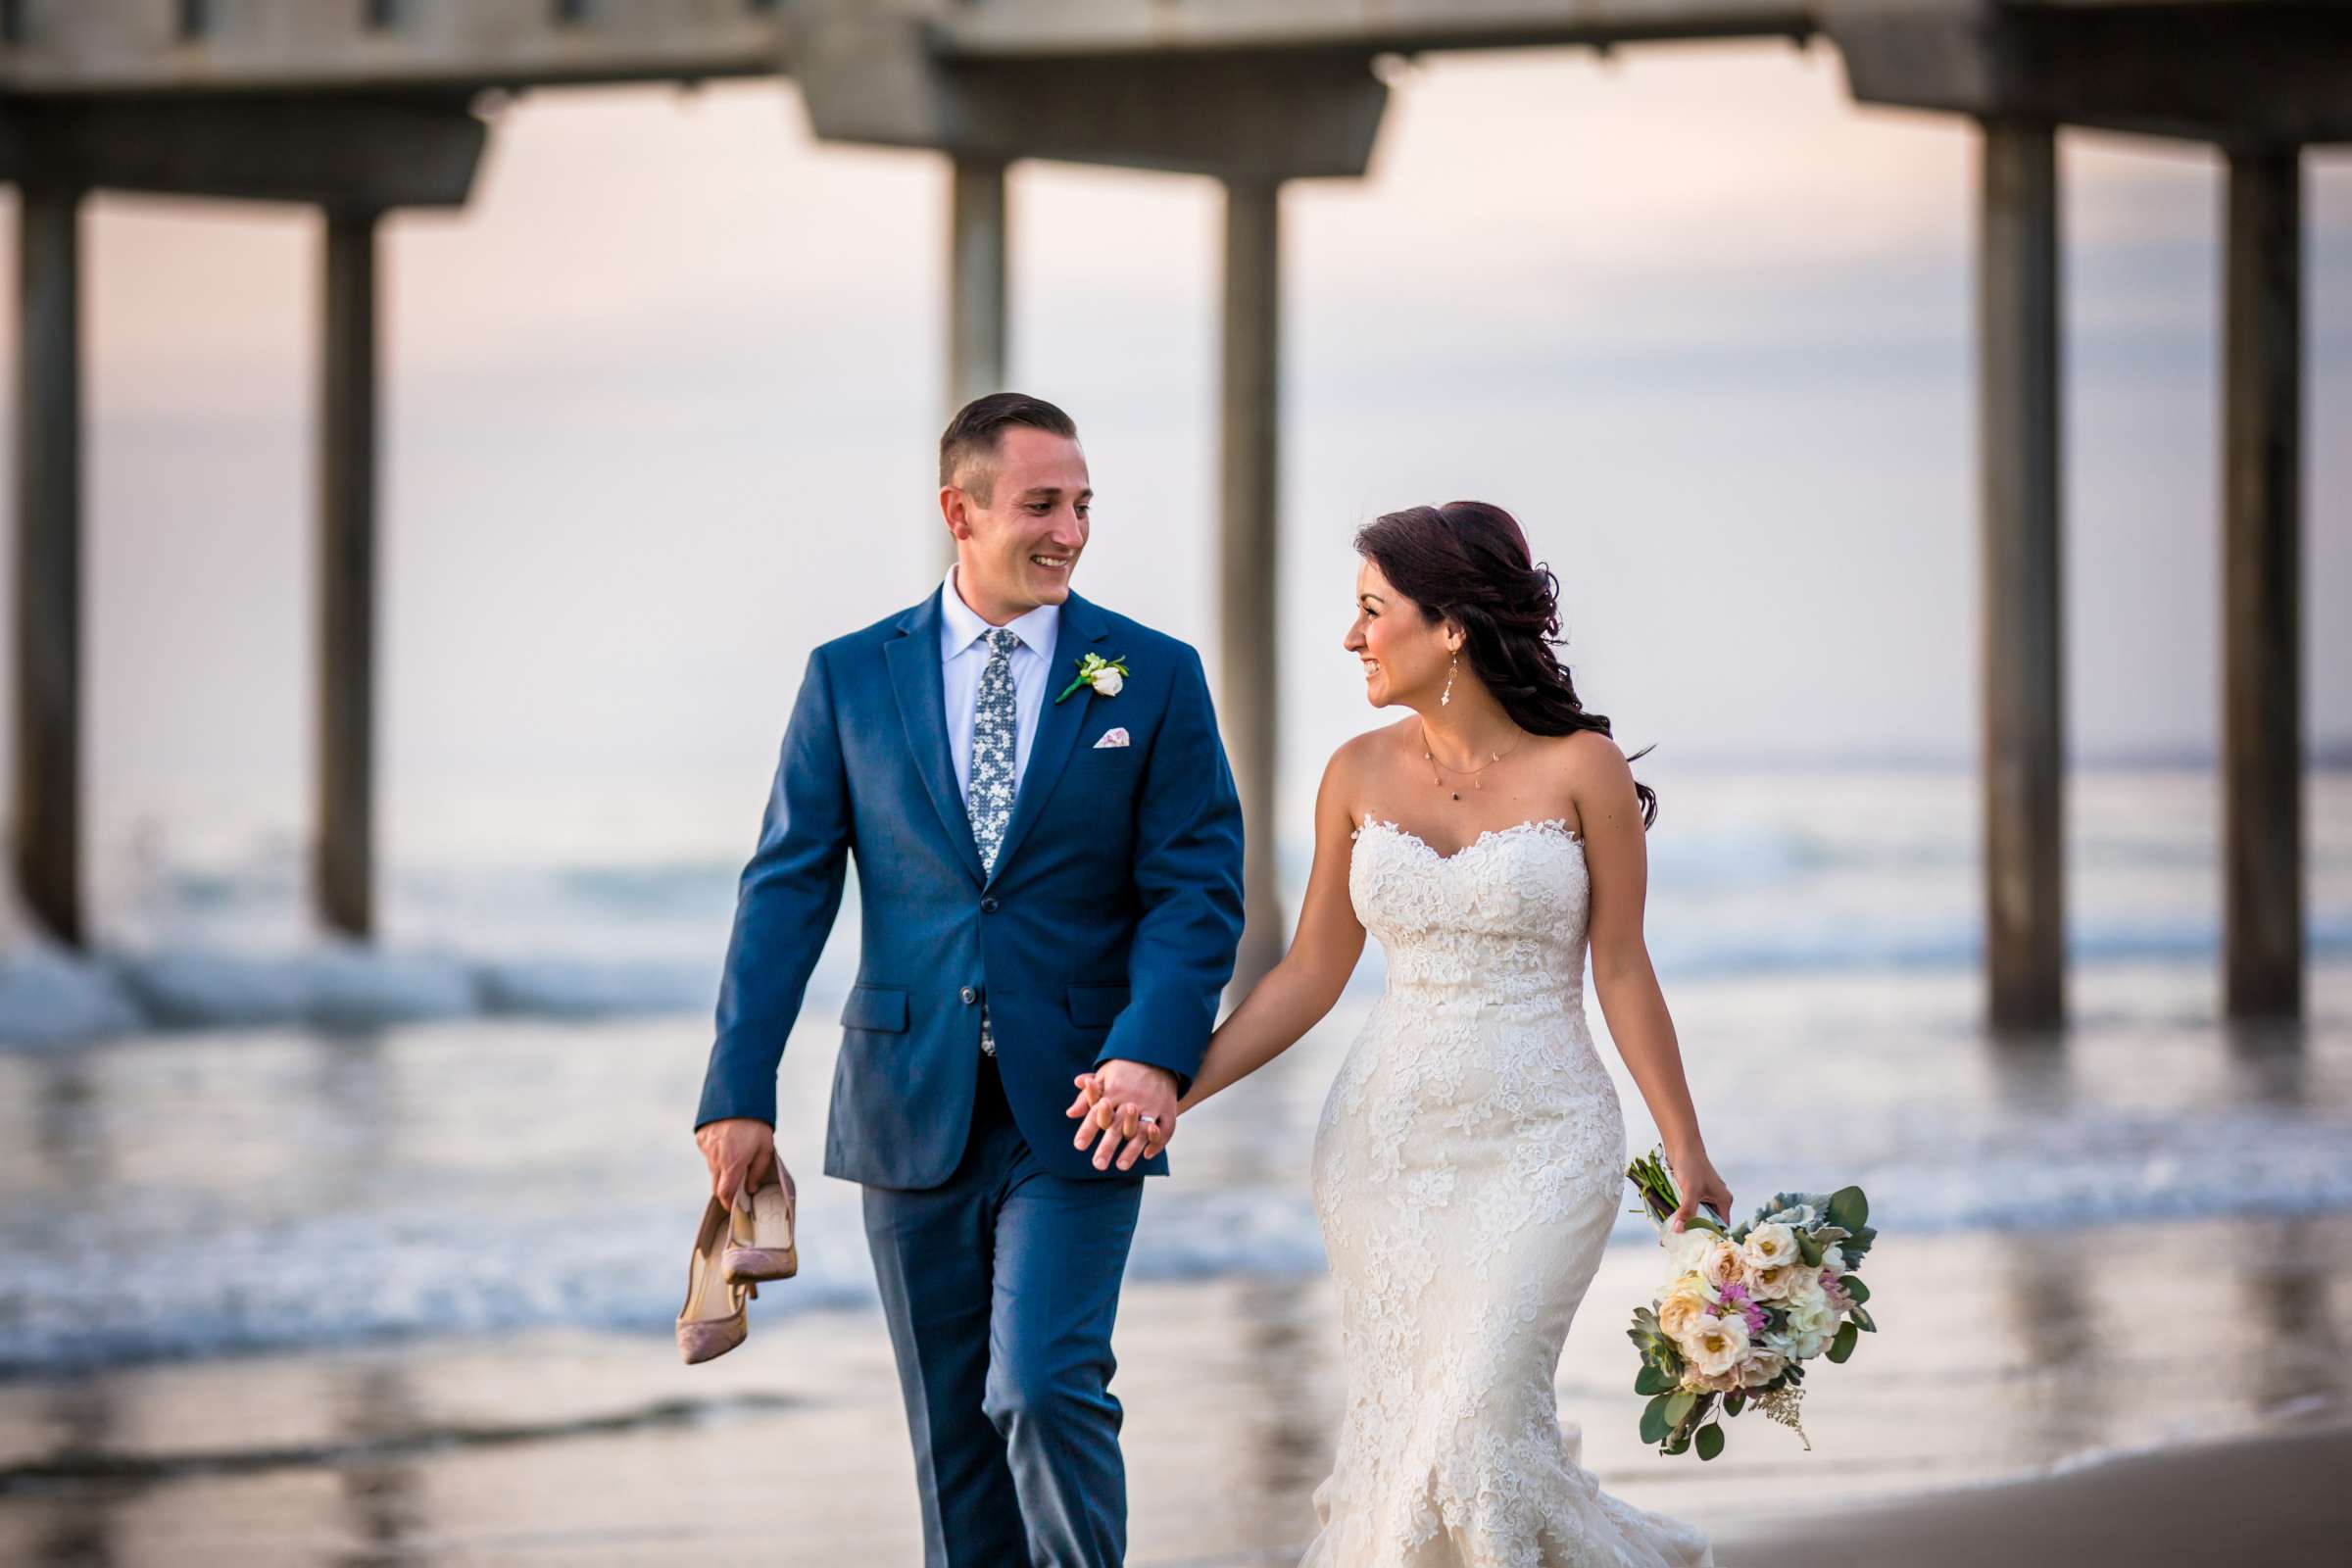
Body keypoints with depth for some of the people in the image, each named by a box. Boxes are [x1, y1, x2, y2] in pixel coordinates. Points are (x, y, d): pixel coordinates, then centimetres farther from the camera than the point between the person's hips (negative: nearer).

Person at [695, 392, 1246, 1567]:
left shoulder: (1155, 677, 2)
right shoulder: (851, 678, 5)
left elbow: (1196, 888, -4)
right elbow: (786, 891, 2)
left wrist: (1155, 1051, -21)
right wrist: (738, 1092, -7)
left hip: (1077, 1111, -2)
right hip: (913, 1107, 2)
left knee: (1045, 1389, -16)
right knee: (953, 1427, 7)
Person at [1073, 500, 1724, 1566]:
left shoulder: (1580, 769, -6)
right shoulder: (1360, 776, 5)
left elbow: (1620, 971, -1)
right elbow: (1312, 973, 8)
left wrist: (1687, 1152, -2)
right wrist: (1173, 1087, -2)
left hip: (1539, 1144, -4)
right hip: (1386, 1140, 4)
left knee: (1476, 1423, -16)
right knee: (1399, 1429, 1)